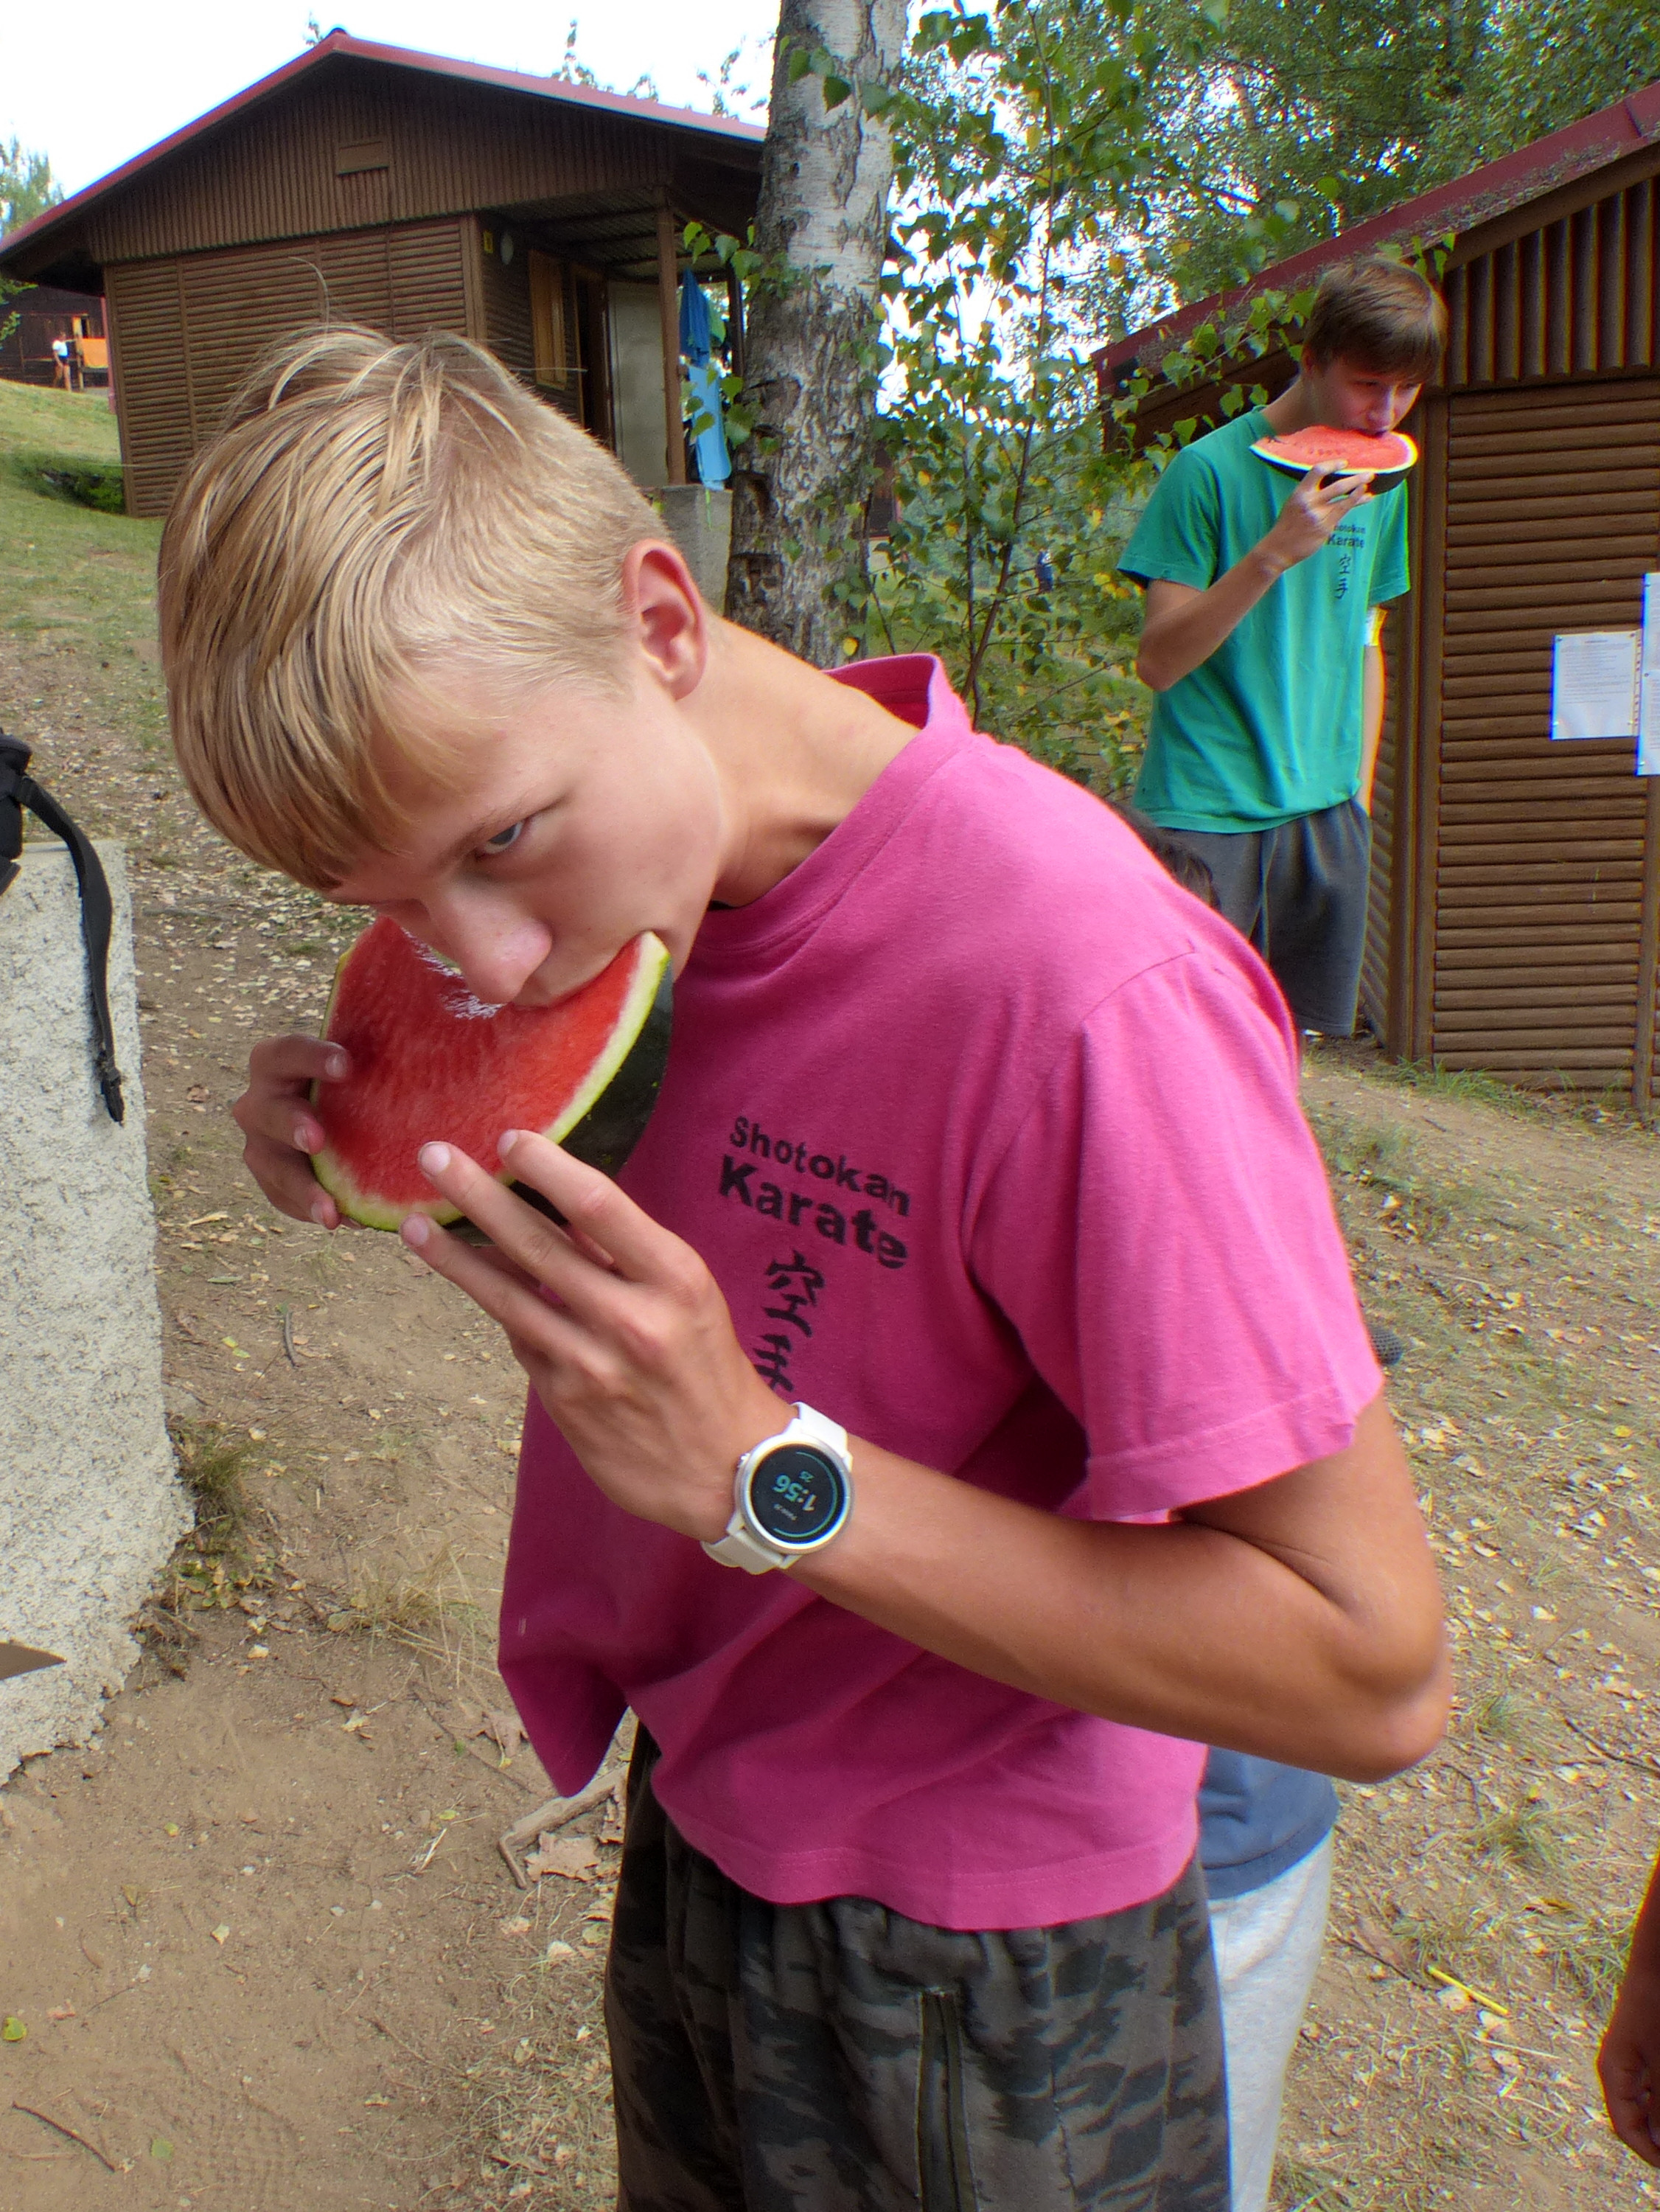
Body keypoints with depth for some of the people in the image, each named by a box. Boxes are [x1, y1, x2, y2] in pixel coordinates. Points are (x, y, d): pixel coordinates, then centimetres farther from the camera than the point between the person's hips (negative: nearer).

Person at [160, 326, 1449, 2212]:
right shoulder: (630, 849, -10)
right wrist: (384, 1150, -13)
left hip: (965, 1983, -6)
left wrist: (764, 1469, -33)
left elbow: (1370, 1669, -28)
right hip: (691, 1825, 6)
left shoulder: (1087, 992, -34)